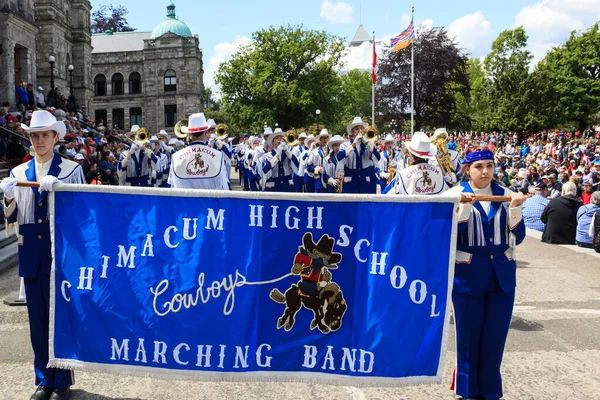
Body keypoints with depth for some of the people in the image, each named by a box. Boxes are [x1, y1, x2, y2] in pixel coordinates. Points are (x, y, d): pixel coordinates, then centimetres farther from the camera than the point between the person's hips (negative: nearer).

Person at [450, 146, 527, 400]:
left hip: (502, 276, 3)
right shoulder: (457, 195, -4)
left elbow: (518, 237, 0)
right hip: (467, 277, -2)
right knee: (469, 338, 7)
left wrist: (515, 208, -15)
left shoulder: (505, 195, 3)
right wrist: (465, 207, -23)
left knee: (495, 338, 9)